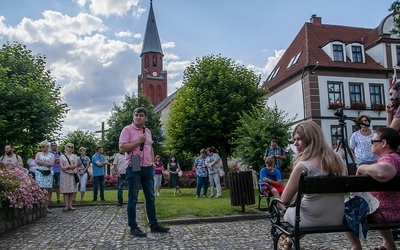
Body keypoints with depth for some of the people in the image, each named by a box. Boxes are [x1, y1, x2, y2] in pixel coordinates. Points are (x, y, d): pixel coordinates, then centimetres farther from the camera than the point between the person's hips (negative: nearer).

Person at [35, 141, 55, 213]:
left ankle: (46, 206, 3)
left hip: (48, 173, 0)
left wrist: (42, 163, -4)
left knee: (49, 190, -3)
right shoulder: (39, 154, 16)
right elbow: (36, 161, -3)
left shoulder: (51, 155, 12)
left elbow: (51, 164, -5)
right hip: (39, 172, 0)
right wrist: (47, 163, -5)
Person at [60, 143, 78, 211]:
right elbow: (61, 166, -1)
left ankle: (70, 205, 2)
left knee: (72, 190, -2)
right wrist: (68, 171, -13)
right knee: (65, 190, -5)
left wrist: (67, 167, -14)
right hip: (64, 175, -1)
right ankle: (66, 206, -3)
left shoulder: (74, 156, 13)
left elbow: (76, 165, -2)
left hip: (73, 175, 1)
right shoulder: (62, 156, 10)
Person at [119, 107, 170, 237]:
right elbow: (122, 148, -14)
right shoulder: (127, 129, -5)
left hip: (147, 168, 6)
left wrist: (152, 165, 13)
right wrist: (139, 141, -16)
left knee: (150, 198, 10)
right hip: (134, 168, -6)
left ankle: (154, 225, 19)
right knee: (133, 199, 2)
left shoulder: (148, 131, 14)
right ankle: (133, 227, 11)